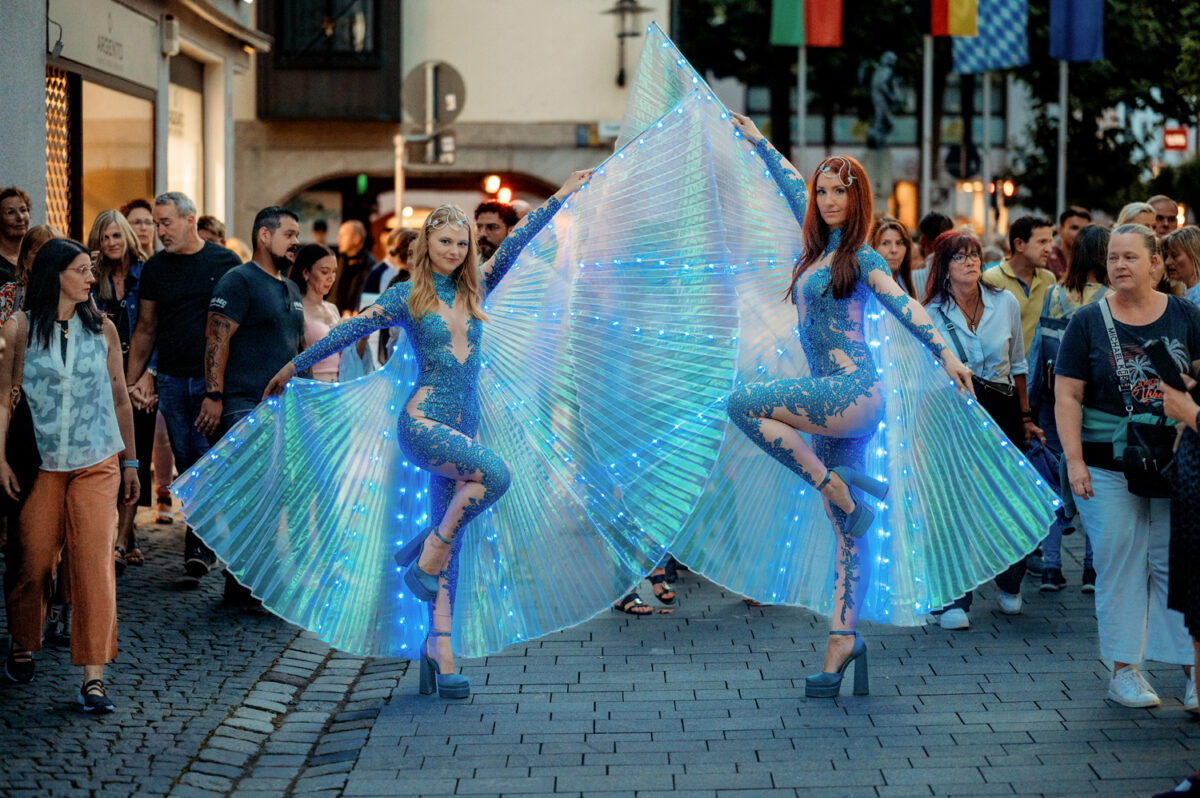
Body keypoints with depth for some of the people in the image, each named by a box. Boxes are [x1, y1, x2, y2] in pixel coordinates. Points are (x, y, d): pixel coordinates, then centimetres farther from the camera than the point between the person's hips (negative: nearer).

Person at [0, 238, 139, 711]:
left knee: (94, 561, -10)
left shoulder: (102, 328, 6)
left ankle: (93, 677, -9)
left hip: (97, 463, 1)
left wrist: (131, 462, 11)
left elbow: (120, 398, 12)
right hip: (41, 463, -1)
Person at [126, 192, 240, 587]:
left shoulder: (224, 262, 0)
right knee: (188, 468, 5)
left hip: (214, 378, -3)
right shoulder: (155, 268, 9)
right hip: (172, 380, 3)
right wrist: (130, 380, 11)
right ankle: (201, 550, 11)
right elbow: (145, 328, 15)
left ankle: (197, 549, -1)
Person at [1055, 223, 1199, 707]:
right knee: (1120, 564, 0)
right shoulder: (1088, 322, 0)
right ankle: (1124, 671, 8)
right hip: (1108, 463, -1)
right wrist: (1074, 459, -11)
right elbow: (1067, 397, -2)